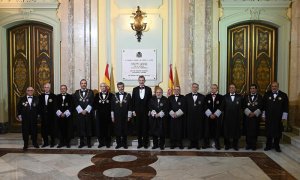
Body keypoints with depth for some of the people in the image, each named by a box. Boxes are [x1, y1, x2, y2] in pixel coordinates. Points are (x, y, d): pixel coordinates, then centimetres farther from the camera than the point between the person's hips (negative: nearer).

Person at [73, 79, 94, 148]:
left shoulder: (90, 92, 5)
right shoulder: (77, 92, 9)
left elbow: (91, 102, -2)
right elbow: (76, 103, 1)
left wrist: (86, 110, -11)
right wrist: (81, 111, -9)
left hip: (88, 112, -1)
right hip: (79, 112, 1)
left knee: (89, 127, 2)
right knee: (81, 127, 2)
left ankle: (89, 142, 11)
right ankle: (82, 142, 11)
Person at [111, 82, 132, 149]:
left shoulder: (128, 95, 0)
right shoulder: (114, 96, 4)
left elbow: (130, 107, 0)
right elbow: (112, 107, 5)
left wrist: (129, 116, -4)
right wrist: (112, 117, 3)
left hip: (125, 117, -1)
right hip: (117, 117, 1)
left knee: (125, 131, 5)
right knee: (117, 131, 4)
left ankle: (124, 143, 19)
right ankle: (118, 143, 17)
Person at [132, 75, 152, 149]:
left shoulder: (148, 89, 2)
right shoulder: (135, 89, 5)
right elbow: (133, 101, 5)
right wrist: (133, 110, 0)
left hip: (146, 111, -1)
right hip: (137, 111, 1)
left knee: (145, 128, 3)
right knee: (138, 128, 6)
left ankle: (145, 143, 14)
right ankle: (139, 143, 16)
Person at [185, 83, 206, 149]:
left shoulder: (202, 97, 4)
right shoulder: (187, 96, 6)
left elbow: (204, 108, 1)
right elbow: (186, 107, 3)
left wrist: (202, 116, -6)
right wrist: (186, 116, -3)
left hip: (199, 117, 0)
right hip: (190, 117, 0)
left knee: (198, 130, 4)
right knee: (190, 130, 4)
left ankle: (197, 144, 16)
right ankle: (192, 143, 16)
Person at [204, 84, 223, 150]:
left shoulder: (220, 97, 4)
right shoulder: (207, 96, 8)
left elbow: (220, 107, -3)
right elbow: (206, 107, 1)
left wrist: (215, 114, -11)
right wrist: (210, 114, -9)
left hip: (217, 116, -1)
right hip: (208, 116, 1)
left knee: (217, 131, 1)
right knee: (207, 130, 1)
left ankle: (217, 144, 11)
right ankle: (206, 143, 11)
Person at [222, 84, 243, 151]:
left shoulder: (239, 97, 6)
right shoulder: (225, 97, 6)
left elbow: (242, 106, 3)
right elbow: (223, 107, 4)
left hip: (236, 117, 0)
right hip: (227, 117, 0)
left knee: (236, 131, 5)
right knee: (227, 131, 4)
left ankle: (235, 145, 18)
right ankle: (227, 145, 16)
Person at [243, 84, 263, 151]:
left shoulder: (259, 97, 6)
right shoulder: (246, 96, 10)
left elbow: (261, 107, -1)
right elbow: (244, 106, 4)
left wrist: (254, 113, -10)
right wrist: (249, 113, -10)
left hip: (256, 117, -1)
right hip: (248, 117, 1)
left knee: (255, 131, 0)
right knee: (248, 131, 1)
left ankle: (254, 145, 10)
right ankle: (248, 144, 9)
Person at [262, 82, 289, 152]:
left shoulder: (283, 95, -1)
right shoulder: (267, 94, 3)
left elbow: (286, 107, -1)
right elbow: (264, 106, 4)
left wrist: (284, 117, -5)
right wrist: (263, 115, 3)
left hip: (278, 118, 0)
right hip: (269, 117, 1)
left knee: (278, 132, 8)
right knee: (269, 131, 7)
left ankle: (276, 146, 23)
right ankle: (269, 145, 21)